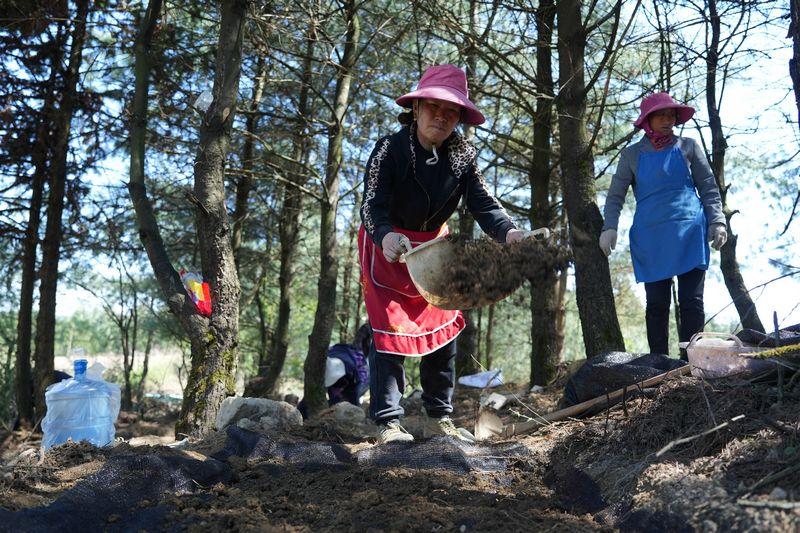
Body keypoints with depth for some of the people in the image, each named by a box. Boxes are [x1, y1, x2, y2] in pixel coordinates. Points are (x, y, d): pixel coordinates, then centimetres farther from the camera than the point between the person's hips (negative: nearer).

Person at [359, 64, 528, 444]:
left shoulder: (463, 155, -11)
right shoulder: (390, 149, -23)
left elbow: (483, 206, -19)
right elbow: (371, 207, -32)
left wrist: (509, 232, -41)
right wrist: (387, 236, -54)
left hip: (434, 247, 5)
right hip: (387, 248, -5)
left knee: (442, 328, 5)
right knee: (390, 331, -8)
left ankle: (438, 418, 16)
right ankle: (387, 423, -1)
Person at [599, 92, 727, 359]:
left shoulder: (688, 146, 10)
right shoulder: (632, 154, 10)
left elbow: (709, 188, 10)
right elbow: (615, 196, 8)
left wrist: (717, 221, -2)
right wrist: (609, 227, -6)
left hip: (690, 233, 0)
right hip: (650, 238, 0)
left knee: (691, 301, -3)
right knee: (657, 304, 1)